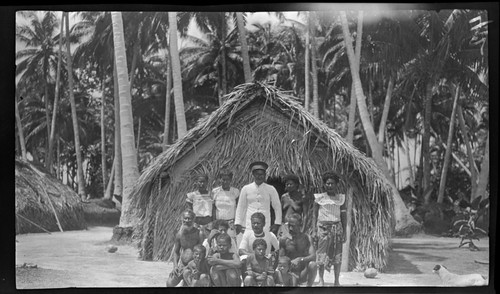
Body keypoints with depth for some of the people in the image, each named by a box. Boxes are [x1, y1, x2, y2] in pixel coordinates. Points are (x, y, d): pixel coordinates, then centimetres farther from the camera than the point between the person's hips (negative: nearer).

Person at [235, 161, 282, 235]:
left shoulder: (270, 189, 5)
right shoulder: (246, 189, 7)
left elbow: (277, 207, 11)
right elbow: (240, 207, 13)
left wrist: (277, 224, 6)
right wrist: (238, 224, 10)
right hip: (249, 224, 0)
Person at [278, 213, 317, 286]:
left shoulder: (307, 238, -2)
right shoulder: (283, 240, -1)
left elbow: (313, 256, -13)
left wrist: (300, 259, -29)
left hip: (303, 273, 0)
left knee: (313, 264, -30)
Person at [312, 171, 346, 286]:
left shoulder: (341, 198, 9)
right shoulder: (319, 198, 4)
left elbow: (343, 216, 10)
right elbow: (314, 214, 6)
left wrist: (344, 232, 5)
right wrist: (314, 230, -2)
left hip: (337, 227, 2)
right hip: (323, 227, -2)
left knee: (337, 255, 0)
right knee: (321, 255, -5)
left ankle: (336, 281, 8)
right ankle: (321, 280, 5)